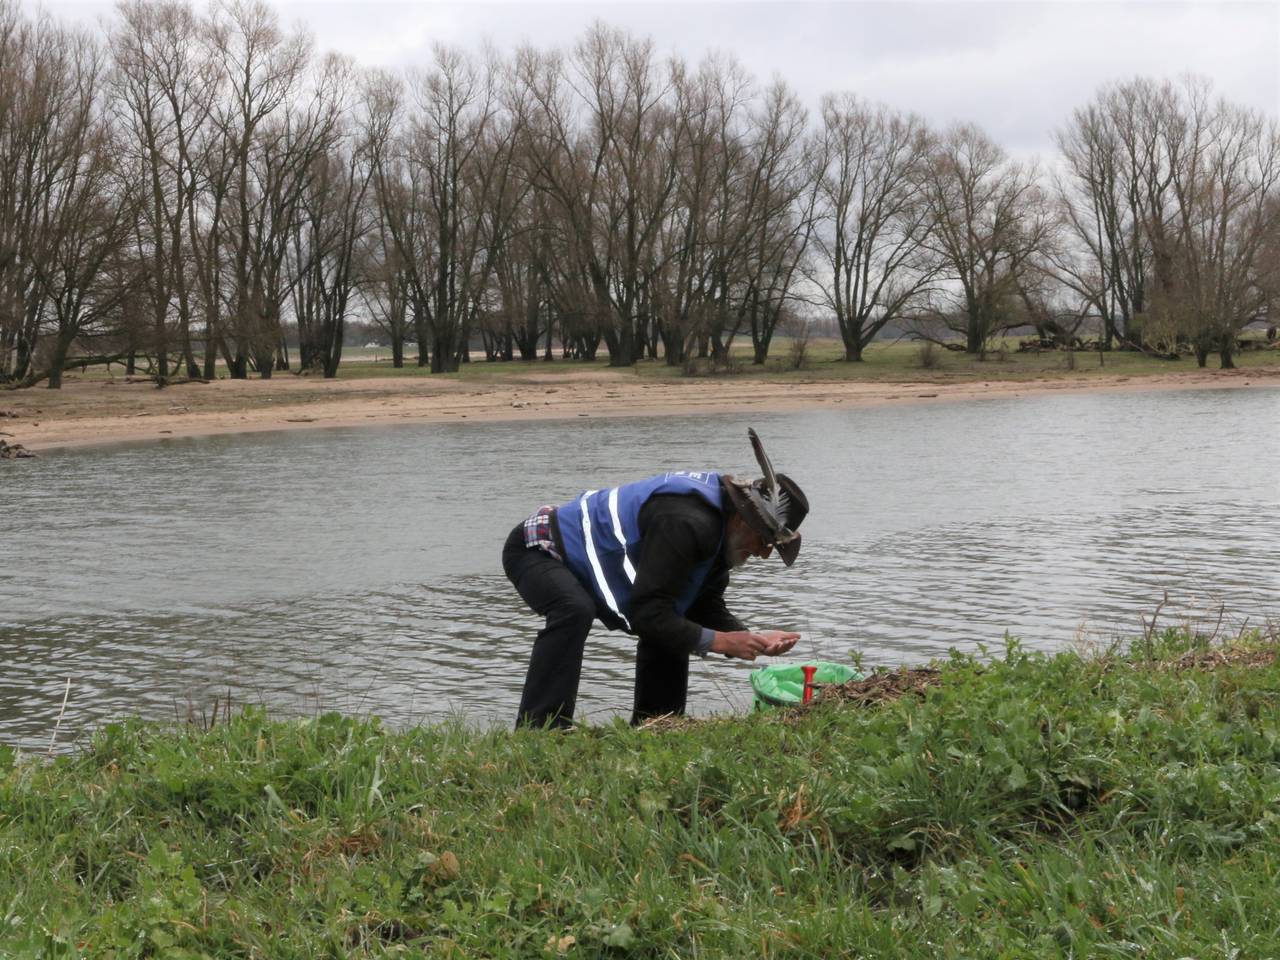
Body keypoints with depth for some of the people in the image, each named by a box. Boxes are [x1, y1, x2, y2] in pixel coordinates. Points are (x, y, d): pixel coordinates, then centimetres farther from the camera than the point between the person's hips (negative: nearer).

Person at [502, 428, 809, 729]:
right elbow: (648, 612, -34)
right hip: (536, 549, -10)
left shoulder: (717, 523, -1)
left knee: (671, 624, 10)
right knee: (574, 612, -39)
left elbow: (706, 608, 4)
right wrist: (720, 641, -28)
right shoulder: (685, 522, -34)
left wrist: (755, 640, -12)